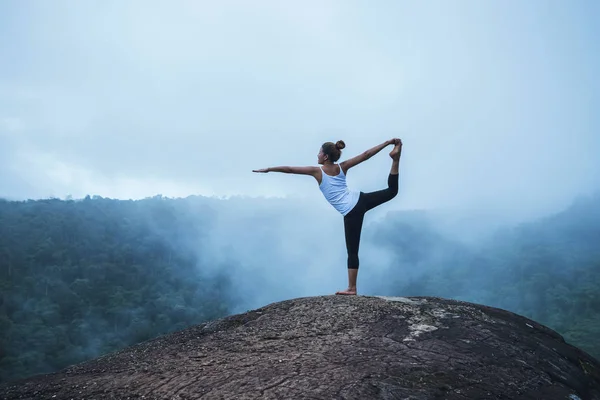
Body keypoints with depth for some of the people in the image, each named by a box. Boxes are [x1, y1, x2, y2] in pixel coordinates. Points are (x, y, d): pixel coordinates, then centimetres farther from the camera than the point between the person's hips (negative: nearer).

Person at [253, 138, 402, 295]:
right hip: (360, 199, 4)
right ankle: (395, 158, -2)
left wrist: (268, 169, 9)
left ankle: (352, 288, 3)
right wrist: (387, 142, 13)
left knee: (352, 252, -1)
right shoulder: (342, 167, 10)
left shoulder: (317, 171, -1)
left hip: (351, 213, -4)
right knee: (391, 191, 18)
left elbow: (289, 169, 2)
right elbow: (366, 154, 9)